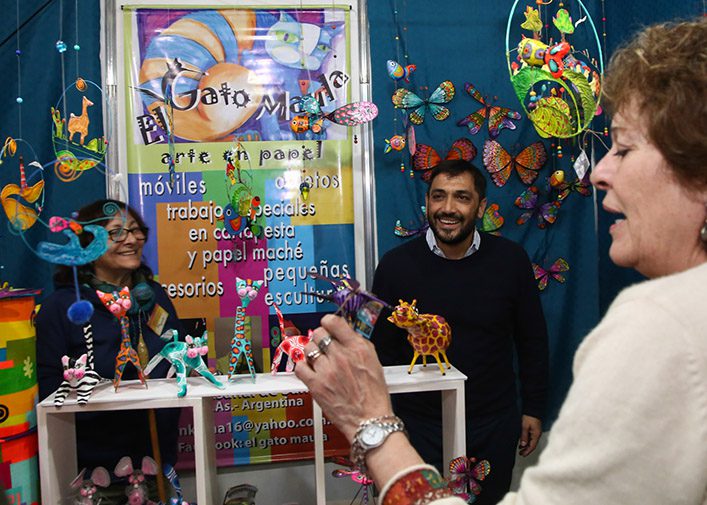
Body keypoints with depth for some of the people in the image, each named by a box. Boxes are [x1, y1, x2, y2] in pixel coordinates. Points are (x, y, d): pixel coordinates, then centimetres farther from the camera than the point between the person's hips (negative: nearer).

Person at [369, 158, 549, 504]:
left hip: (495, 425, 1)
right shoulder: (396, 265, -10)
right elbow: (383, 351, -3)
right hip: (420, 426, -1)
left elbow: (532, 341, 3)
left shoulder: (511, 260, -8)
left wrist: (533, 409, 6)